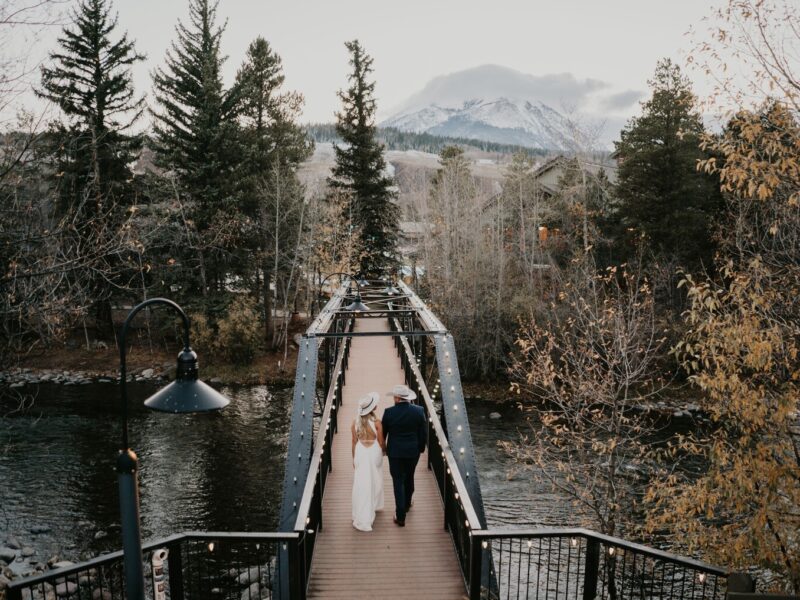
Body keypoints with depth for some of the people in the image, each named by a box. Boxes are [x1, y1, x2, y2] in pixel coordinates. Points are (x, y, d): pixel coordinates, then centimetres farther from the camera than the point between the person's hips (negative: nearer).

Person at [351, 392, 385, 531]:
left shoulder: (355, 421, -9)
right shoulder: (376, 422, -18)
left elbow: (354, 442, -1)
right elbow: (381, 442, -8)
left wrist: (354, 458, 10)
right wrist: (383, 451, 13)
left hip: (360, 452, 2)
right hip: (374, 452, -2)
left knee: (361, 484, 7)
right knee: (374, 481, 21)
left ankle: (362, 519, 9)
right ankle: (374, 506, 43)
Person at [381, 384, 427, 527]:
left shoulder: (389, 412, -16)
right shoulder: (419, 411, -11)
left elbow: (383, 433, -3)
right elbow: (424, 433, -4)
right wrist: (421, 448, 12)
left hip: (395, 452, -3)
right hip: (413, 451, 3)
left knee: (398, 481, 6)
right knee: (409, 478, 24)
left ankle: (401, 516, 6)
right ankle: (406, 504, 45)